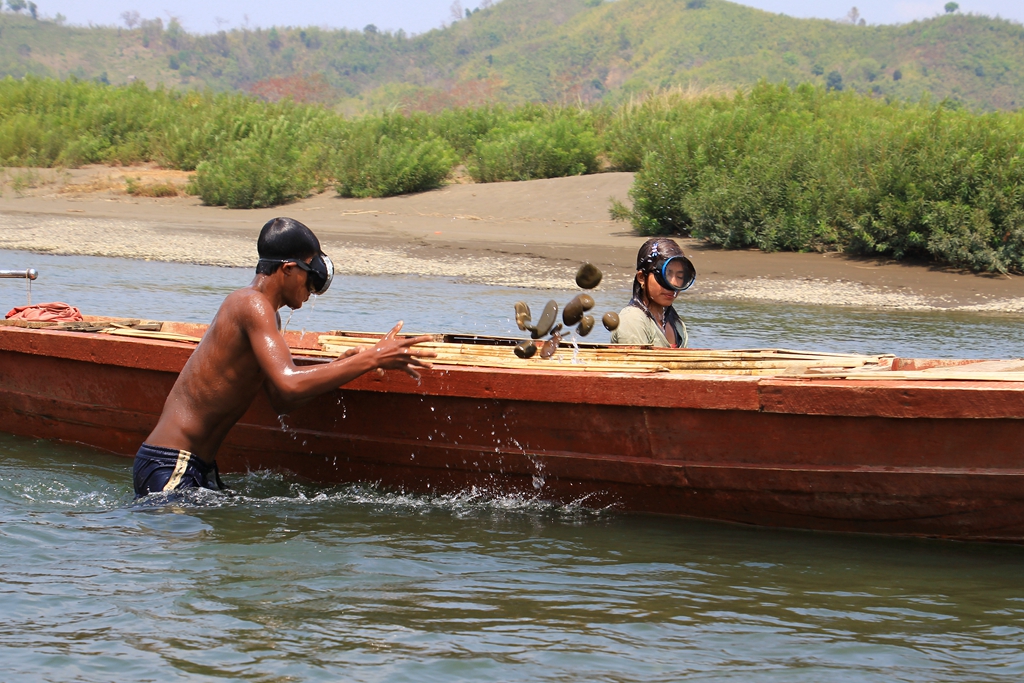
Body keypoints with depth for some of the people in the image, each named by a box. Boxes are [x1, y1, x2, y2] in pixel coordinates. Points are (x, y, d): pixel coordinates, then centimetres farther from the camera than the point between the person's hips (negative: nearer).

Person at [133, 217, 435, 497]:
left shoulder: (266, 315, 18)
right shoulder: (252, 304, -15)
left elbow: (281, 401, 18)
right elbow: (289, 386, -28)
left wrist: (344, 365, 7)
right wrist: (371, 359, -24)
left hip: (200, 470, 10)